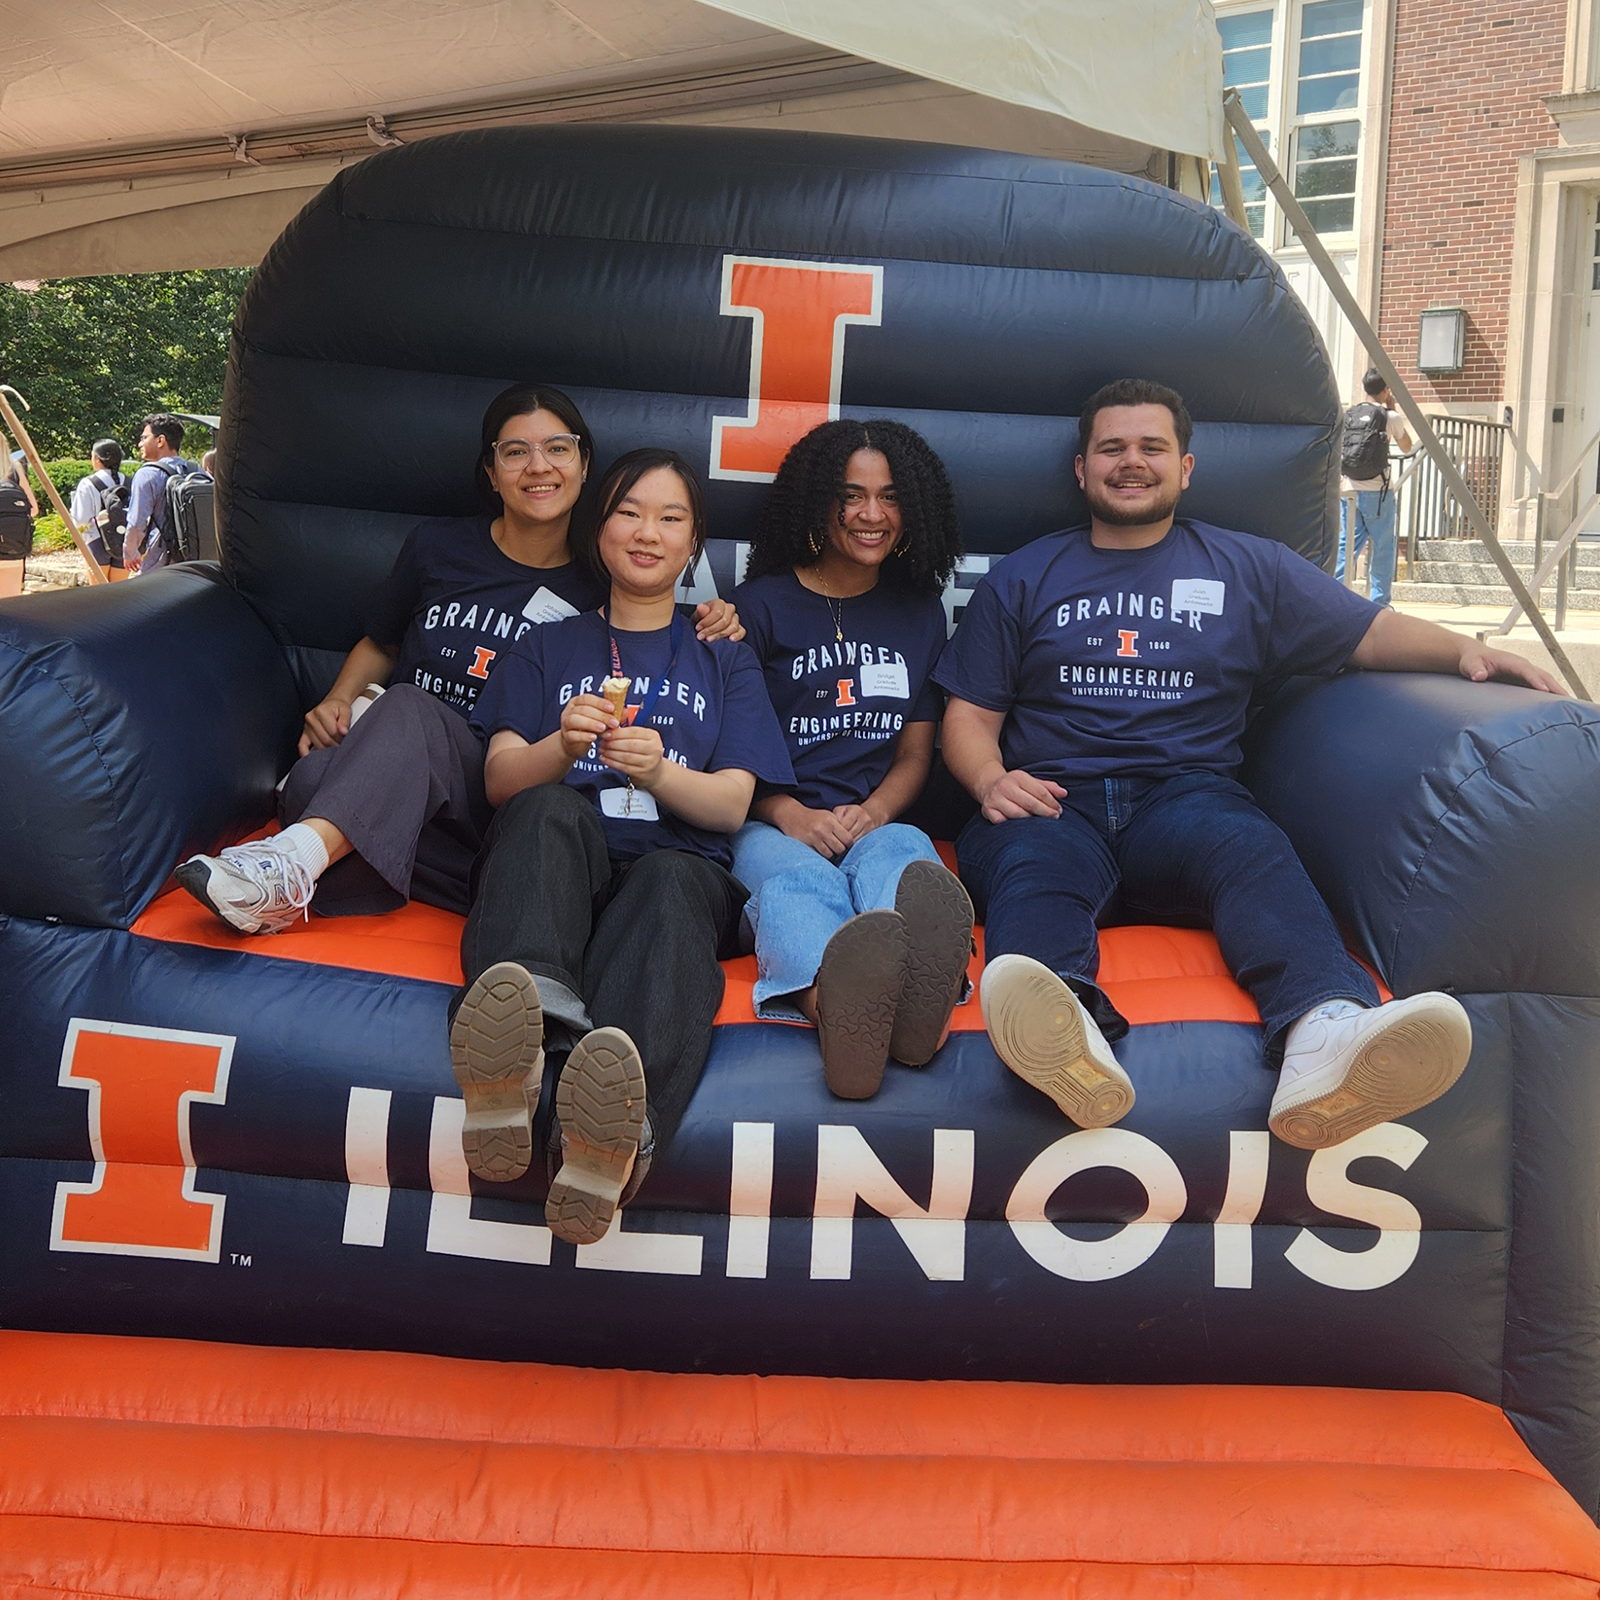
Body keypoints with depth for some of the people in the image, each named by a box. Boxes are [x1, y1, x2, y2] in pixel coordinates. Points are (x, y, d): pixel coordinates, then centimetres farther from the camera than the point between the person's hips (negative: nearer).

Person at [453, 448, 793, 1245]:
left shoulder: (725, 661, 27)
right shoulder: (550, 647, 28)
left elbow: (732, 803, 11)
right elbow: (501, 779, 11)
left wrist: (658, 772, -12)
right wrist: (564, 745, -13)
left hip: (676, 861, -1)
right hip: (560, 859, 1)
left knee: (669, 889, -38)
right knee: (548, 811, -35)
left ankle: (615, 1123, -69)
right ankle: (526, 1024, -65)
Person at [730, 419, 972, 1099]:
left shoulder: (919, 610, 20)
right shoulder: (763, 602, 11)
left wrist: (874, 811, -3)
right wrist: (789, 814, -13)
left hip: (874, 821, 2)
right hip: (772, 824, -2)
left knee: (902, 858, -37)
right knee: (796, 881, -39)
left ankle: (911, 995, -74)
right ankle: (831, 996, -76)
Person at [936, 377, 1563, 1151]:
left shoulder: (1248, 567, 24)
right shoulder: (1023, 578, 22)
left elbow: (1371, 630, 21)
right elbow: (969, 715, 16)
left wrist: (1464, 648, 0)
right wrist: (990, 780, -6)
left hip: (1185, 795, 1)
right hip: (1054, 800, 0)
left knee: (1253, 850, -35)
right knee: (1031, 862, -37)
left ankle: (1325, 1036, -63)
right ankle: (1062, 1025, -69)